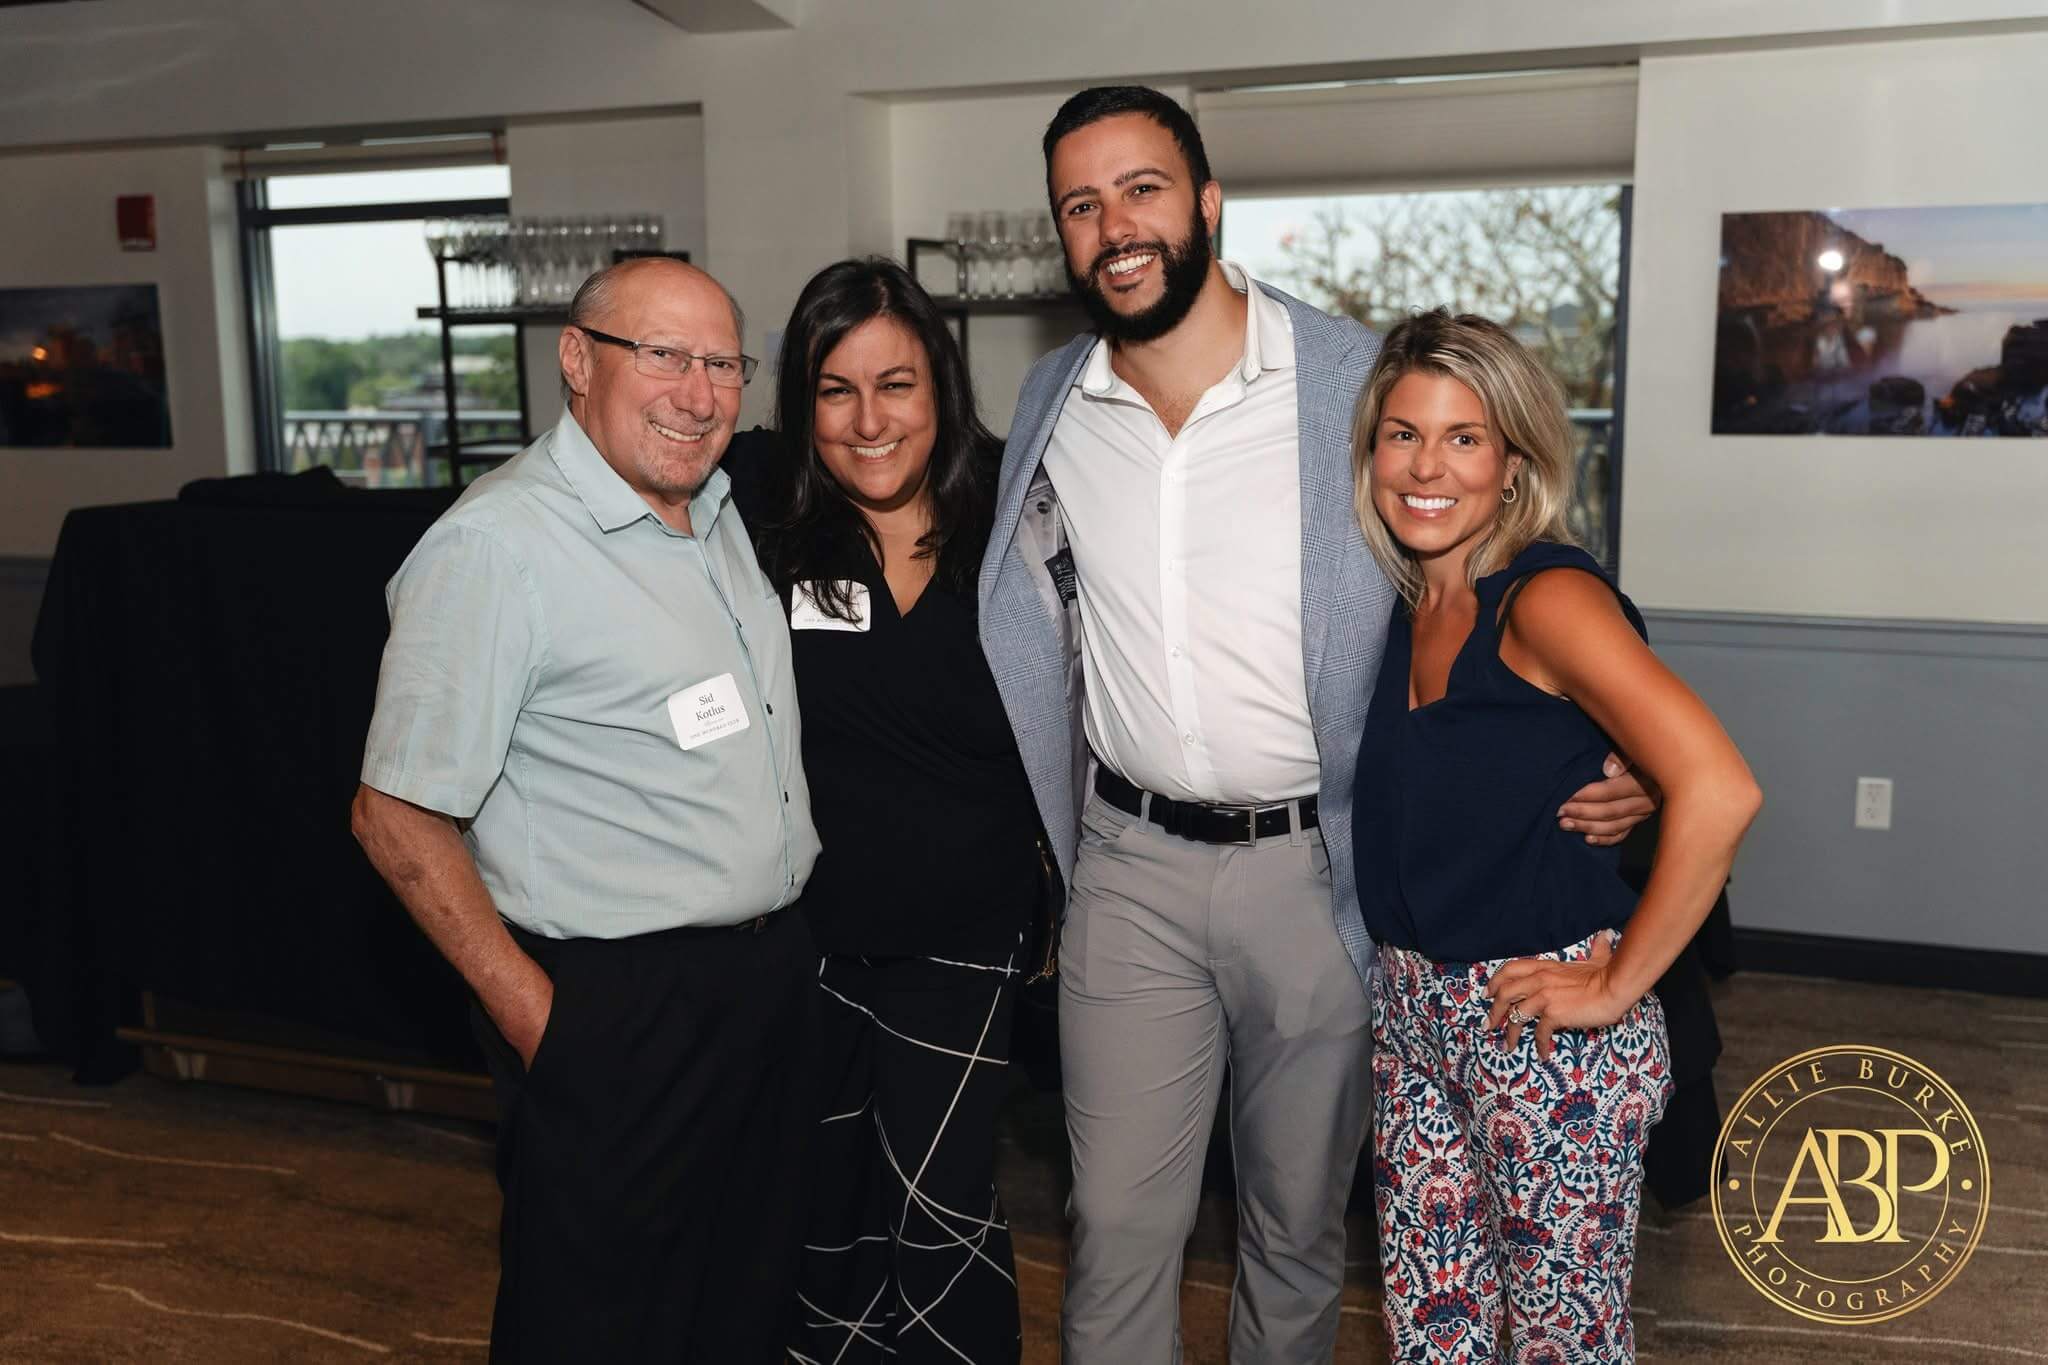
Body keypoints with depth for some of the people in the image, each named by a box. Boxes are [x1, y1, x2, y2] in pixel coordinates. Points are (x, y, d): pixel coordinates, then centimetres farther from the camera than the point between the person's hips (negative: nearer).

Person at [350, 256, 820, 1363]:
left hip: (768, 973, 8)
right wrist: (533, 1016, -16)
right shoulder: (497, 544, -18)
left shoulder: (718, 514, 9)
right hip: (616, 1009, -8)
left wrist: (786, 935, 14)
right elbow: (399, 817, -17)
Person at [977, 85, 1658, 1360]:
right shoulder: (1053, 404, 4)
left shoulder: (1357, 379, -8)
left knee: (1300, 1219, 15)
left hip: (1314, 865, -2)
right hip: (1130, 868, 2)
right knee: (1120, 1221, 8)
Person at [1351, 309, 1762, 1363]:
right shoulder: (1400, 606, 4)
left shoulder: (1548, 596, -17)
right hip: (1411, 1010, 7)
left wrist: (1619, 984, -19)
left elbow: (1718, 791, -27)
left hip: (1550, 1028, -6)